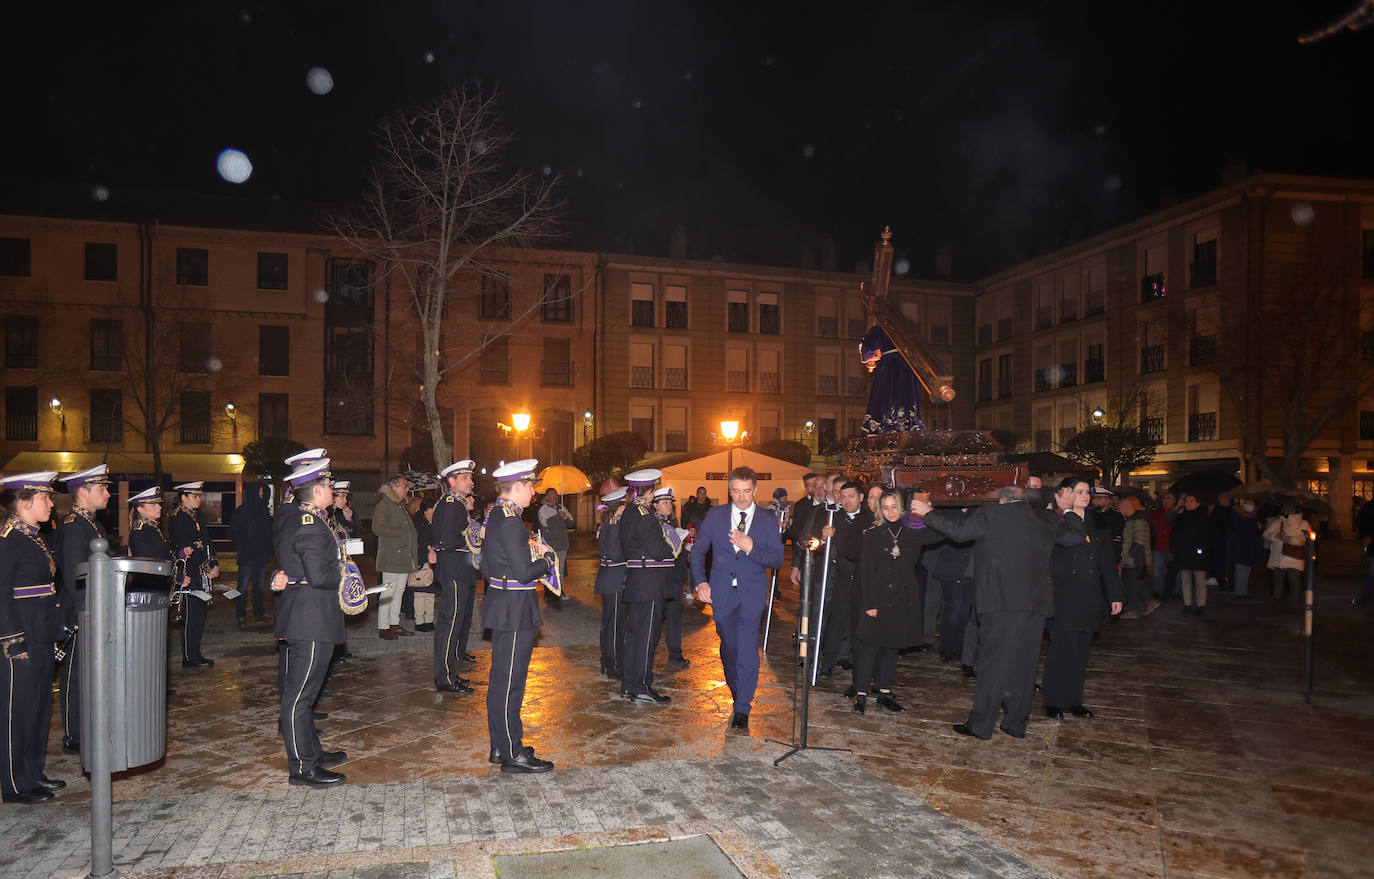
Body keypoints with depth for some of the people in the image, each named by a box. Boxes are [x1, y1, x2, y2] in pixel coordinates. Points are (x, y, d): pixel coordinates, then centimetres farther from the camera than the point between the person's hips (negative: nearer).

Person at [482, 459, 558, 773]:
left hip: (502, 606, 10)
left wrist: (530, 551, 11)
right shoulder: (510, 521, -21)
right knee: (510, 681, -1)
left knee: (501, 678, 17)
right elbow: (524, 573, -24)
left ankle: (499, 746, 29)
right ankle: (513, 754, 10)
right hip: (515, 610, -10)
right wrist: (548, 558, -6)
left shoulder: (495, 515, 10)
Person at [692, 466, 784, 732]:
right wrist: (700, 582, -4)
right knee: (728, 645, 13)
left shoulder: (768, 520, 1)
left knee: (747, 649, -6)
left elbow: (777, 560, -3)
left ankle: (742, 710, 1)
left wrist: (751, 548, -19)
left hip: (752, 593, -2)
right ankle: (736, 689, 39)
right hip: (722, 591, 2)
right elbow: (697, 551, 9)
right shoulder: (715, 516, 5)